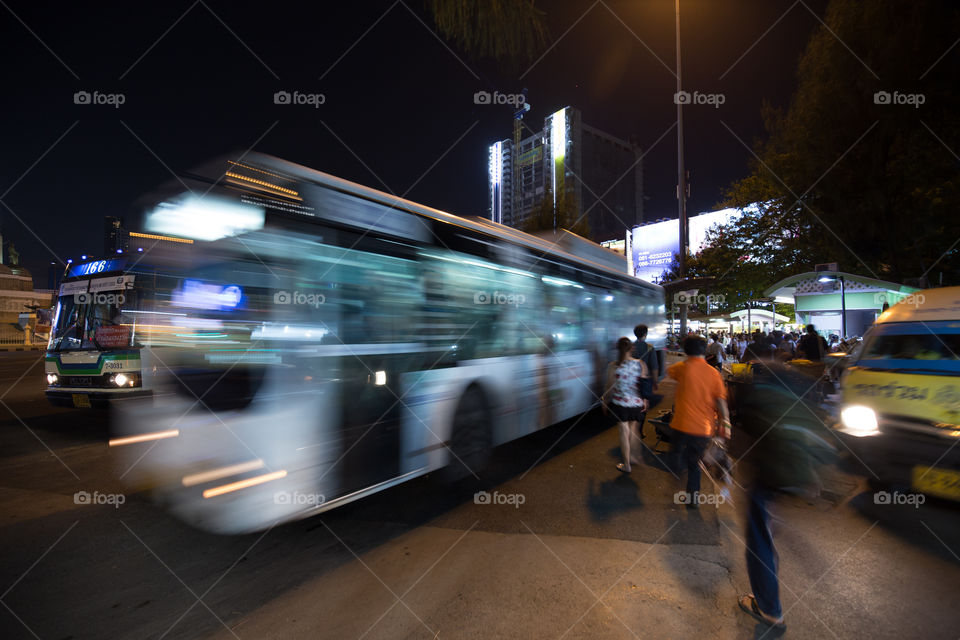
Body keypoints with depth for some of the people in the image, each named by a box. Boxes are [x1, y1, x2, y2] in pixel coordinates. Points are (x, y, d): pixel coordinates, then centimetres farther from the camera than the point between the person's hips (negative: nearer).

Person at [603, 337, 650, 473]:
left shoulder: (613, 367, -16)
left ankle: (627, 465, 19)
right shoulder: (641, 364, -7)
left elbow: (609, 388, -8)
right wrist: (645, 401, 16)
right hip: (637, 404, 3)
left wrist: (605, 402, 7)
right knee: (634, 431, 22)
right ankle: (632, 457, 37)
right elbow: (645, 385, 1)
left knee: (624, 433, 9)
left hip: (620, 404, -3)